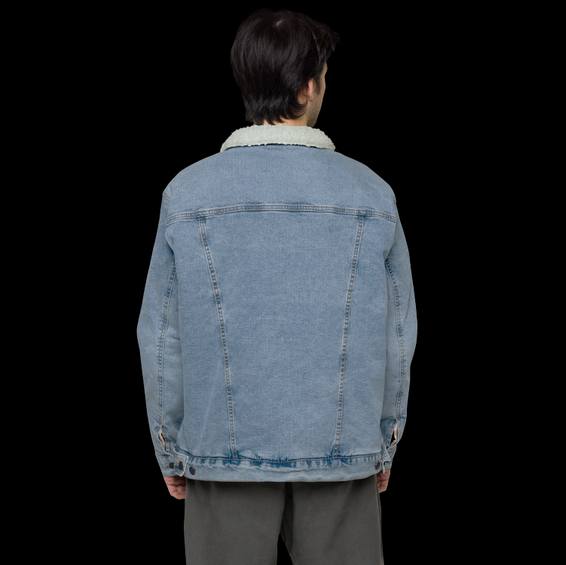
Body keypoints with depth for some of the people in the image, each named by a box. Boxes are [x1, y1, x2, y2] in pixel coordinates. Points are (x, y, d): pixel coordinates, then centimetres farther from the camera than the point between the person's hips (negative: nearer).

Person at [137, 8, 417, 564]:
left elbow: (161, 337, -2)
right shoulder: (371, 194, -5)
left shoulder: (187, 192, -6)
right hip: (342, 452, 0)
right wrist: (385, 446, 14)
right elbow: (397, 335, 1)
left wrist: (170, 451, 10)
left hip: (227, 453, 0)